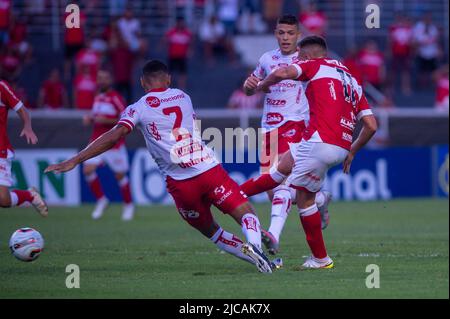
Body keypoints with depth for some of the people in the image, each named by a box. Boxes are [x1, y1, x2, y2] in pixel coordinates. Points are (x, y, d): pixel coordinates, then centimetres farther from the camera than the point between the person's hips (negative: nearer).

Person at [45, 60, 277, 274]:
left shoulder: (139, 109, 4)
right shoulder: (183, 97, 17)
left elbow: (114, 136, -7)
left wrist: (75, 161, -8)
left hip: (180, 183, -1)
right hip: (209, 168, 1)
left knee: (209, 230, 20)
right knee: (246, 213, 0)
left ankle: (248, 254, 4)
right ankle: (254, 244, -31)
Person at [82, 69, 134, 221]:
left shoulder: (116, 98, -11)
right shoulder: (98, 98, 11)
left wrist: (106, 121, -22)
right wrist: (89, 119, 3)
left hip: (114, 144, -6)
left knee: (120, 175, 4)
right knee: (88, 170, -11)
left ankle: (128, 206, 23)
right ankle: (101, 200, 6)